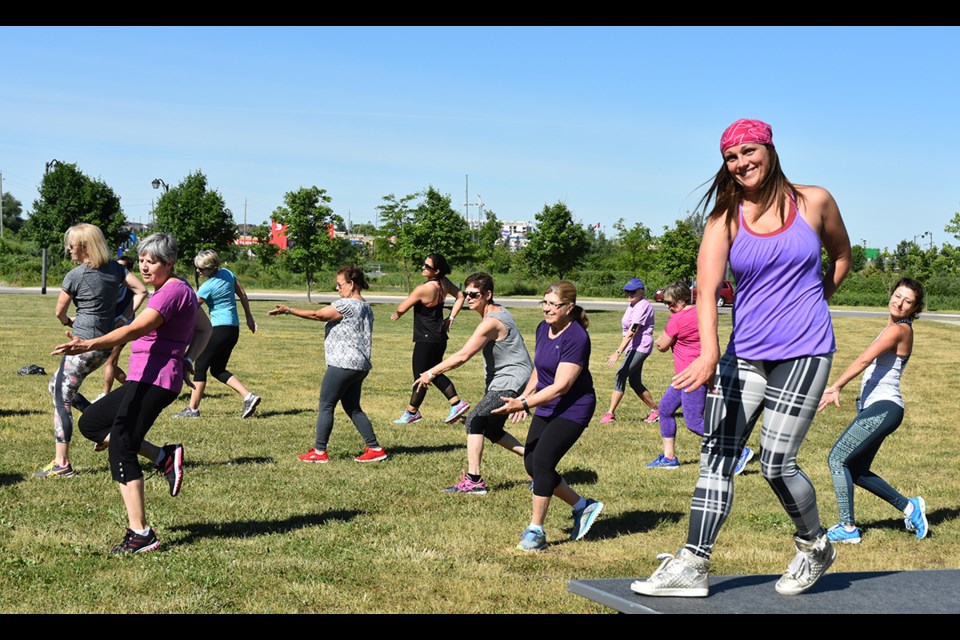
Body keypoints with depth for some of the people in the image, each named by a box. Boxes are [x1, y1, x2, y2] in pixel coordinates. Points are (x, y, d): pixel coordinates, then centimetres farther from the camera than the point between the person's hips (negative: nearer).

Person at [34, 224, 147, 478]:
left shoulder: (75, 276, -12)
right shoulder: (115, 269, 5)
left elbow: (59, 311, -1)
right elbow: (141, 291, 4)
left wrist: (68, 322, 21)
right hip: (106, 344, 8)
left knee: (62, 400, 0)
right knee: (56, 386, 23)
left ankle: (61, 464, 0)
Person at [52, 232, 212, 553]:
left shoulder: (171, 292, -14)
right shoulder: (181, 290, 18)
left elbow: (135, 329, -28)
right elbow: (204, 329, 28)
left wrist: (89, 345, -39)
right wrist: (187, 360, 13)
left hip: (155, 380, -11)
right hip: (143, 381, 11)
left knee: (120, 449, -11)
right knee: (90, 422, 16)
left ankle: (140, 534, -9)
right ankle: (163, 457, 8)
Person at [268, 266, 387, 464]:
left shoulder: (347, 304, -14)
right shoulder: (366, 307, 15)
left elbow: (317, 315, -15)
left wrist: (288, 311, -11)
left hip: (343, 364, -9)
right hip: (361, 365, 9)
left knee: (326, 406, 0)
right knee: (352, 408, 14)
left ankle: (319, 452, 4)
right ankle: (374, 448, 11)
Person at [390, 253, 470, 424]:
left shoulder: (423, 289, -23)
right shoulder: (444, 283, -1)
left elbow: (402, 308, -13)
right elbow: (460, 297, 15)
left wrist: (396, 314, 10)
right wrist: (451, 318, 13)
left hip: (426, 339, -9)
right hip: (439, 337, 9)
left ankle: (412, 412, 16)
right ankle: (457, 403, 16)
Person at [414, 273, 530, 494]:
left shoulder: (491, 322, -22)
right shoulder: (498, 311, 9)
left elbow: (463, 356, -26)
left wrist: (432, 372, -20)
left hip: (511, 382, -11)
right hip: (501, 381, 11)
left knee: (474, 421, -16)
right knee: (492, 430, 17)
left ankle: (473, 480, -17)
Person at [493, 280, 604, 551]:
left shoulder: (576, 338, -22)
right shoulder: (543, 329, 4)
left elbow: (561, 386, -26)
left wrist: (523, 404, -30)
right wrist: (525, 396, 12)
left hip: (573, 409, -9)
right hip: (547, 408, 9)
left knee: (542, 462, -16)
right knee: (531, 464, 5)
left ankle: (536, 531, -3)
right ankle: (583, 506, 22)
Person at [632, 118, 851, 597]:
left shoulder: (813, 202, -1)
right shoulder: (725, 219, -1)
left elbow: (841, 255, 19)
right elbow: (706, 288, -15)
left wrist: (810, 304, 11)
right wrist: (708, 352, -31)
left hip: (804, 352, -3)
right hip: (744, 354, 3)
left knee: (775, 462, -9)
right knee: (717, 455, -2)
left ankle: (815, 547, 18)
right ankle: (693, 566, 3)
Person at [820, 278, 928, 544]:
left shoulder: (899, 330, -12)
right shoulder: (895, 329, 17)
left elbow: (864, 360, -22)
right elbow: (870, 364, 15)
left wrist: (835, 387, -25)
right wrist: (838, 390, 7)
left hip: (883, 408, -10)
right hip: (875, 407, 10)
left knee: (837, 459, -9)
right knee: (856, 470, 15)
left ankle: (848, 529, -6)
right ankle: (909, 506, 23)